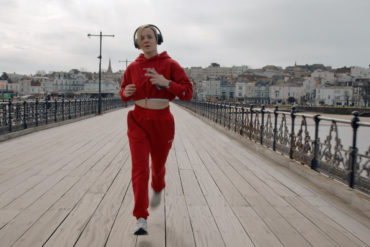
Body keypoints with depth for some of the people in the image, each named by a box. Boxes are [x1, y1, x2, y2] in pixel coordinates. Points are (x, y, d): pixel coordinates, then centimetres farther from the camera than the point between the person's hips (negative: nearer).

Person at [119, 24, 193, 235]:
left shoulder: (170, 65, -4)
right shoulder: (133, 67, 4)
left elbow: (188, 92, -8)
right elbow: (124, 90, 18)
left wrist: (166, 83, -23)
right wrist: (126, 92, -7)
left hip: (162, 122, -1)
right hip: (138, 121, 1)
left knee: (158, 165, 16)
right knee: (139, 167, -11)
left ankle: (158, 189, 52)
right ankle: (141, 219, -7)